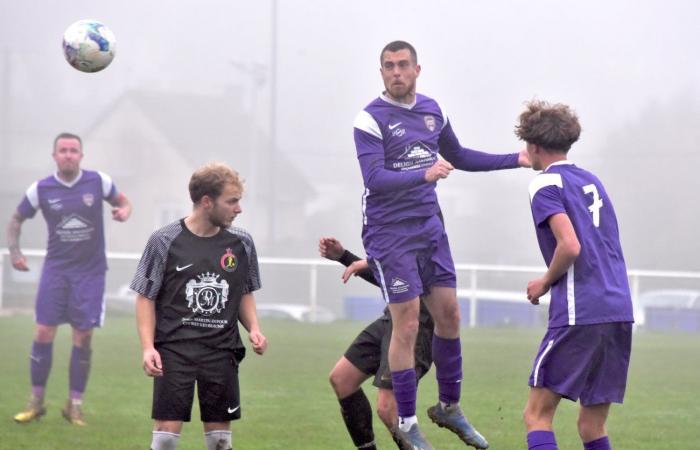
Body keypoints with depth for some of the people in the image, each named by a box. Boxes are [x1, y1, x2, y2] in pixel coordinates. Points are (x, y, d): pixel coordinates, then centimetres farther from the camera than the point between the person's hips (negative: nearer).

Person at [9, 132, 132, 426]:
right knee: (43, 333, -4)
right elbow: (17, 219, 11)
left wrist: (125, 210, -13)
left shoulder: (99, 181, -6)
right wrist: (14, 251, -3)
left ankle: (75, 406, 10)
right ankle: (36, 401, 8)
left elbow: (122, 201, 11)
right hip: (56, 269, 1)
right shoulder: (41, 189, -4)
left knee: (83, 337, -1)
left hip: (91, 271, -1)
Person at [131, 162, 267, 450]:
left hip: (222, 351, 3)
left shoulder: (241, 244, 5)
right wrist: (148, 347, -11)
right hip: (174, 350, -3)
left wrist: (253, 328, 0)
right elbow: (146, 298, 0)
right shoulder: (165, 241, -5)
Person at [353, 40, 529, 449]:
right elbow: (374, 178, -23)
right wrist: (424, 175, -36)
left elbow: (458, 157, 23)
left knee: (449, 315, 7)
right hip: (390, 232, -6)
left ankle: (449, 407, 22)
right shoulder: (371, 120, -13)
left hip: (429, 227, 6)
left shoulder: (432, 110, 8)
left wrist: (517, 160, 20)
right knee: (407, 324, -7)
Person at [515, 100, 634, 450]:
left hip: (579, 315, -7)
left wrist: (545, 283, 0)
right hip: (620, 310, 7)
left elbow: (570, 246, -16)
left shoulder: (546, 185, -3)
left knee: (537, 415, -3)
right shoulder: (592, 181, 21)